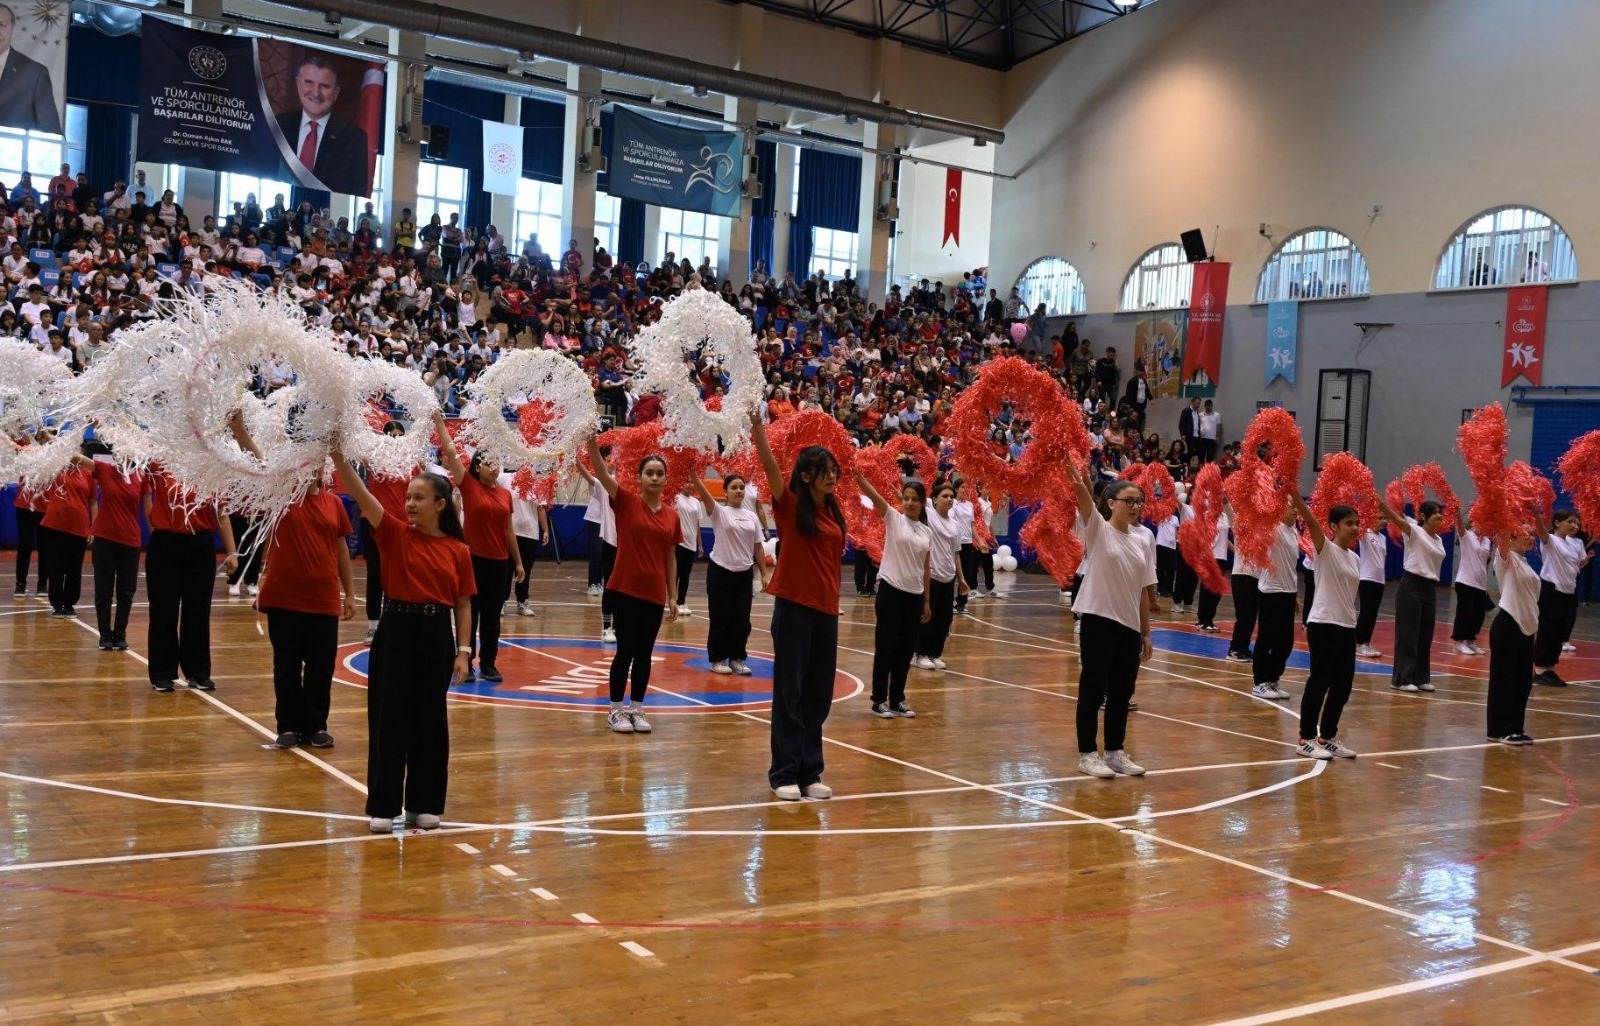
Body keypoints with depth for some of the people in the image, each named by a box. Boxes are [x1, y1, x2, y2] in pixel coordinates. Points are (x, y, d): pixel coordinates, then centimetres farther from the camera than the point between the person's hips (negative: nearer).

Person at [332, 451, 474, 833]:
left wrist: (463, 651, -2)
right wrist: (338, 454, -24)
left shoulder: (458, 551, 2)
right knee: (388, 717, 2)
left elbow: (463, 605, 5)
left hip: (436, 635, 1)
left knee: (430, 719, 8)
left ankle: (424, 804, 20)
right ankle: (383, 807, 10)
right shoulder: (395, 534, -1)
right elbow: (360, 494, -13)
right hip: (396, 631, -1)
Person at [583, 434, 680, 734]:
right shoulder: (626, 502, -5)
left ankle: (637, 709, 20)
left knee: (644, 654, 9)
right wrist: (592, 440, -32)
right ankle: (616, 710, 13)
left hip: (654, 595, 4)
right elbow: (601, 473, -18)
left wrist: (673, 597, 8)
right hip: (624, 590, -4)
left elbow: (670, 557, 10)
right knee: (625, 651, 0)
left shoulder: (672, 515, 5)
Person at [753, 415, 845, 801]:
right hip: (793, 608, -6)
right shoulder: (790, 506, -5)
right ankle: (784, 774, 7)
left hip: (825, 610, 6)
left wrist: (835, 602, 15)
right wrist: (757, 425, -33)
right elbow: (770, 466, -21)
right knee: (789, 692, 0)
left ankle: (810, 772, 18)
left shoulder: (833, 511, 10)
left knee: (818, 695, 9)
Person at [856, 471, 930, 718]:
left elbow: (926, 568, 14)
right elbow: (873, 495, -19)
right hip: (891, 591, -4)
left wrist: (926, 601, 12)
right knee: (886, 647, 0)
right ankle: (879, 701, 8)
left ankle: (897, 700, 18)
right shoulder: (893, 518, -2)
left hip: (914, 595, 5)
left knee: (906, 650, 9)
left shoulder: (927, 532, 10)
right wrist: (858, 474, -35)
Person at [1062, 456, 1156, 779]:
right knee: (1093, 690, 2)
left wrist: (1146, 632, 10)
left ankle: (1115, 752, 23)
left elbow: (1144, 589, 10)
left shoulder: (1145, 537, 7)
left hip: (1130, 624, 5)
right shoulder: (1098, 529, -5)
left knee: (1122, 692, 12)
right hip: (1098, 619, -5)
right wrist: (1077, 482, -47)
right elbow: (1085, 502, -27)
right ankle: (1087, 754, 11)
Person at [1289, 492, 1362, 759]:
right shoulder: (1325, 549, -7)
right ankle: (1306, 739, 4)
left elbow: (1349, 593, 17)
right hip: (1323, 624, -7)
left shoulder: (1355, 558, 13)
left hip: (1347, 626, 7)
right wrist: (1295, 495, -34)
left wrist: (1351, 619, 15)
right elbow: (1310, 520, -21)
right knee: (1319, 681, -4)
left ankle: (1328, 736, 20)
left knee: (1342, 685, 8)